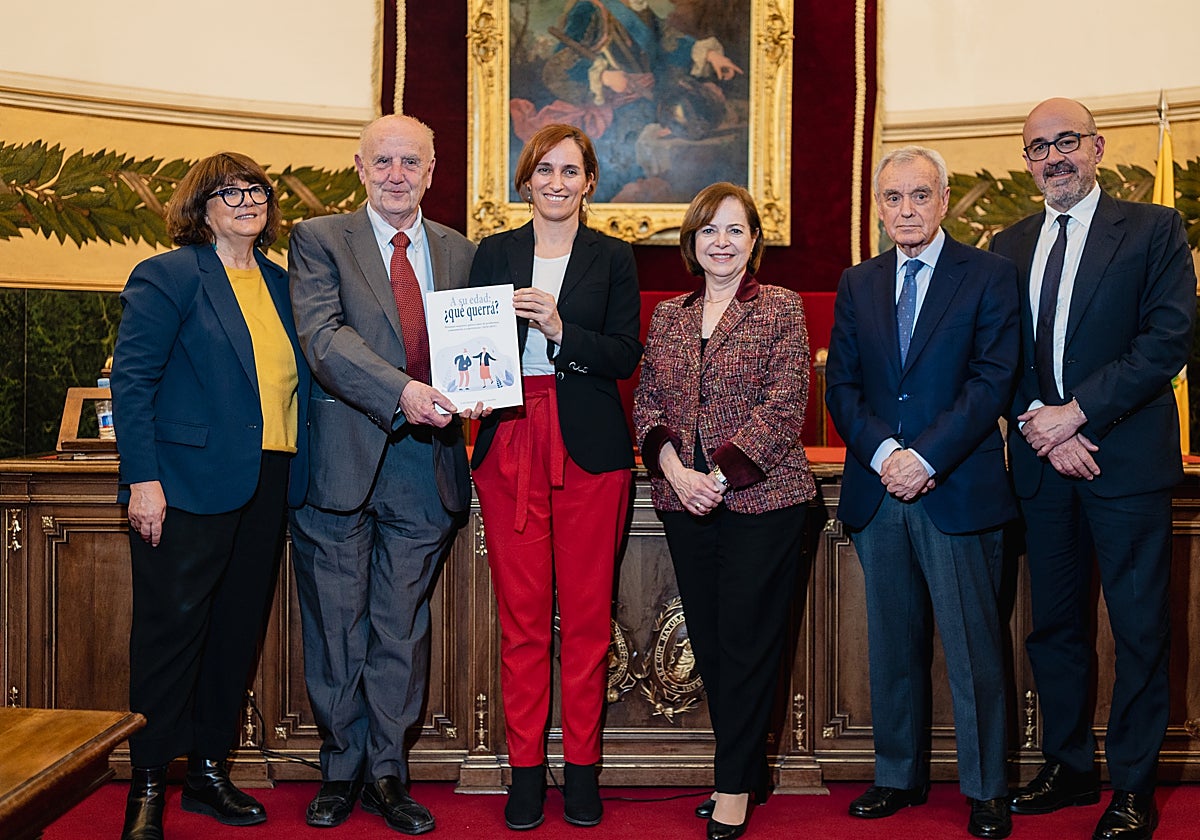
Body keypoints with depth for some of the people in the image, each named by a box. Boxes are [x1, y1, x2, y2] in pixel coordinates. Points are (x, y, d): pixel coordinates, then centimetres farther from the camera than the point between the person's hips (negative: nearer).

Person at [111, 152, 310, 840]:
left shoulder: (280, 284, 16)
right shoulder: (168, 277, -2)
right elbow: (132, 380, -8)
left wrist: (294, 473, 8)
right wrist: (143, 479, -16)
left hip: (268, 486, 6)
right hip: (190, 484, -6)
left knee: (240, 629, 11)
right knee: (172, 629, -1)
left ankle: (210, 769, 25)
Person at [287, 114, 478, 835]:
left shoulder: (460, 252, 12)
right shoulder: (319, 240, 1)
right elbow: (324, 336, -14)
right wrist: (401, 391, -27)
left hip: (426, 466, 2)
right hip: (343, 464, -2)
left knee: (403, 629, 10)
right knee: (337, 631, 9)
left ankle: (388, 774, 24)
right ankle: (343, 770, 26)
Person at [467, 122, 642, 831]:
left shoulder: (613, 258, 8)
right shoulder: (494, 253, 12)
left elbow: (626, 357, -2)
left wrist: (560, 329, -16)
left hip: (590, 448, -1)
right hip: (510, 445, 1)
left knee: (588, 612, 2)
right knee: (521, 613, 3)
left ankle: (583, 769, 15)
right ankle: (526, 768, 15)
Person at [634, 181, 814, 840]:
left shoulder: (781, 309, -1)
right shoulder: (667, 316, 12)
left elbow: (785, 405, -9)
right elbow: (646, 403, 8)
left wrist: (720, 474, -16)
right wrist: (675, 471, -8)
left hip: (762, 497, -4)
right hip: (685, 501, 5)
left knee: (746, 639, 0)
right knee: (708, 641, 10)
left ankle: (735, 786, 14)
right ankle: (748, 770, 26)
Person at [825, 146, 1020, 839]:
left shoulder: (990, 274, 1)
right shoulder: (858, 285, 12)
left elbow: (993, 379, -8)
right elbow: (841, 386, 7)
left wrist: (926, 457, -16)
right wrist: (882, 453, -9)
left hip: (959, 490, -3)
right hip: (878, 493, 4)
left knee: (974, 646, 4)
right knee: (893, 646, 12)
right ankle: (900, 776, 26)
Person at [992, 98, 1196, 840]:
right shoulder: (1009, 247, 12)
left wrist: (1076, 411, -16)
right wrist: (1041, 425, -8)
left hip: (1128, 460, -4)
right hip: (1043, 464, 4)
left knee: (1140, 630, 3)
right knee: (1055, 625, 12)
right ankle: (1069, 766, 27)